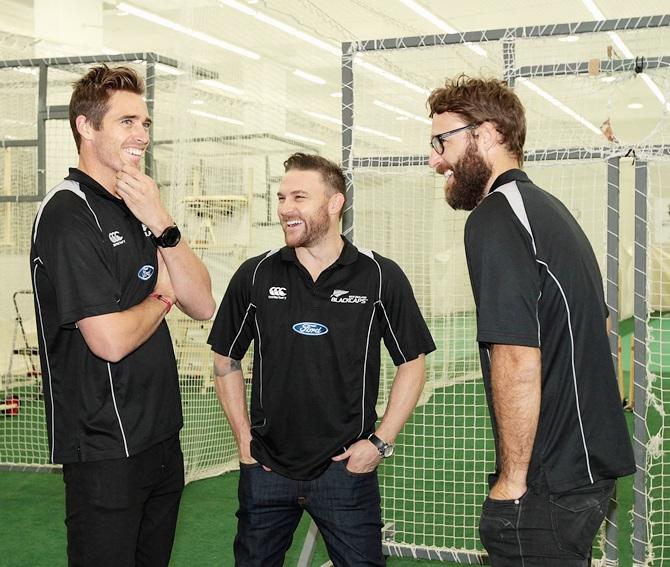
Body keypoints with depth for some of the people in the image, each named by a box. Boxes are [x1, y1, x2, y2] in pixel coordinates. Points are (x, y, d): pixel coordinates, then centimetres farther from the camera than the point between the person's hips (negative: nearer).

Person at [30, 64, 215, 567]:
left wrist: (161, 224, -10)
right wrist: (162, 297, -3)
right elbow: (111, 341, -23)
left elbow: (203, 305, 4)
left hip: (161, 438, 8)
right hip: (105, 447, -8)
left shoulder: (135, 211, 12)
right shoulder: (68, 214, -15)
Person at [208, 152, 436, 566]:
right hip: (266, 467, 2)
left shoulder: (381, 278, -7)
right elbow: (226, 360, 9)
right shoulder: (255, 276, -1)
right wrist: (244, 438, 3)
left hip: (347, 468, -2)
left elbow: (412, 364, 0)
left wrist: (381, 442, -6)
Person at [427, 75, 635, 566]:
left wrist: (512, 479, -14)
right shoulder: (550, 209, 14)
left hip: (547, 487, -10)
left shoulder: (494, 220, -17)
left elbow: (517, 363, -24)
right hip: (589, 470, 10)